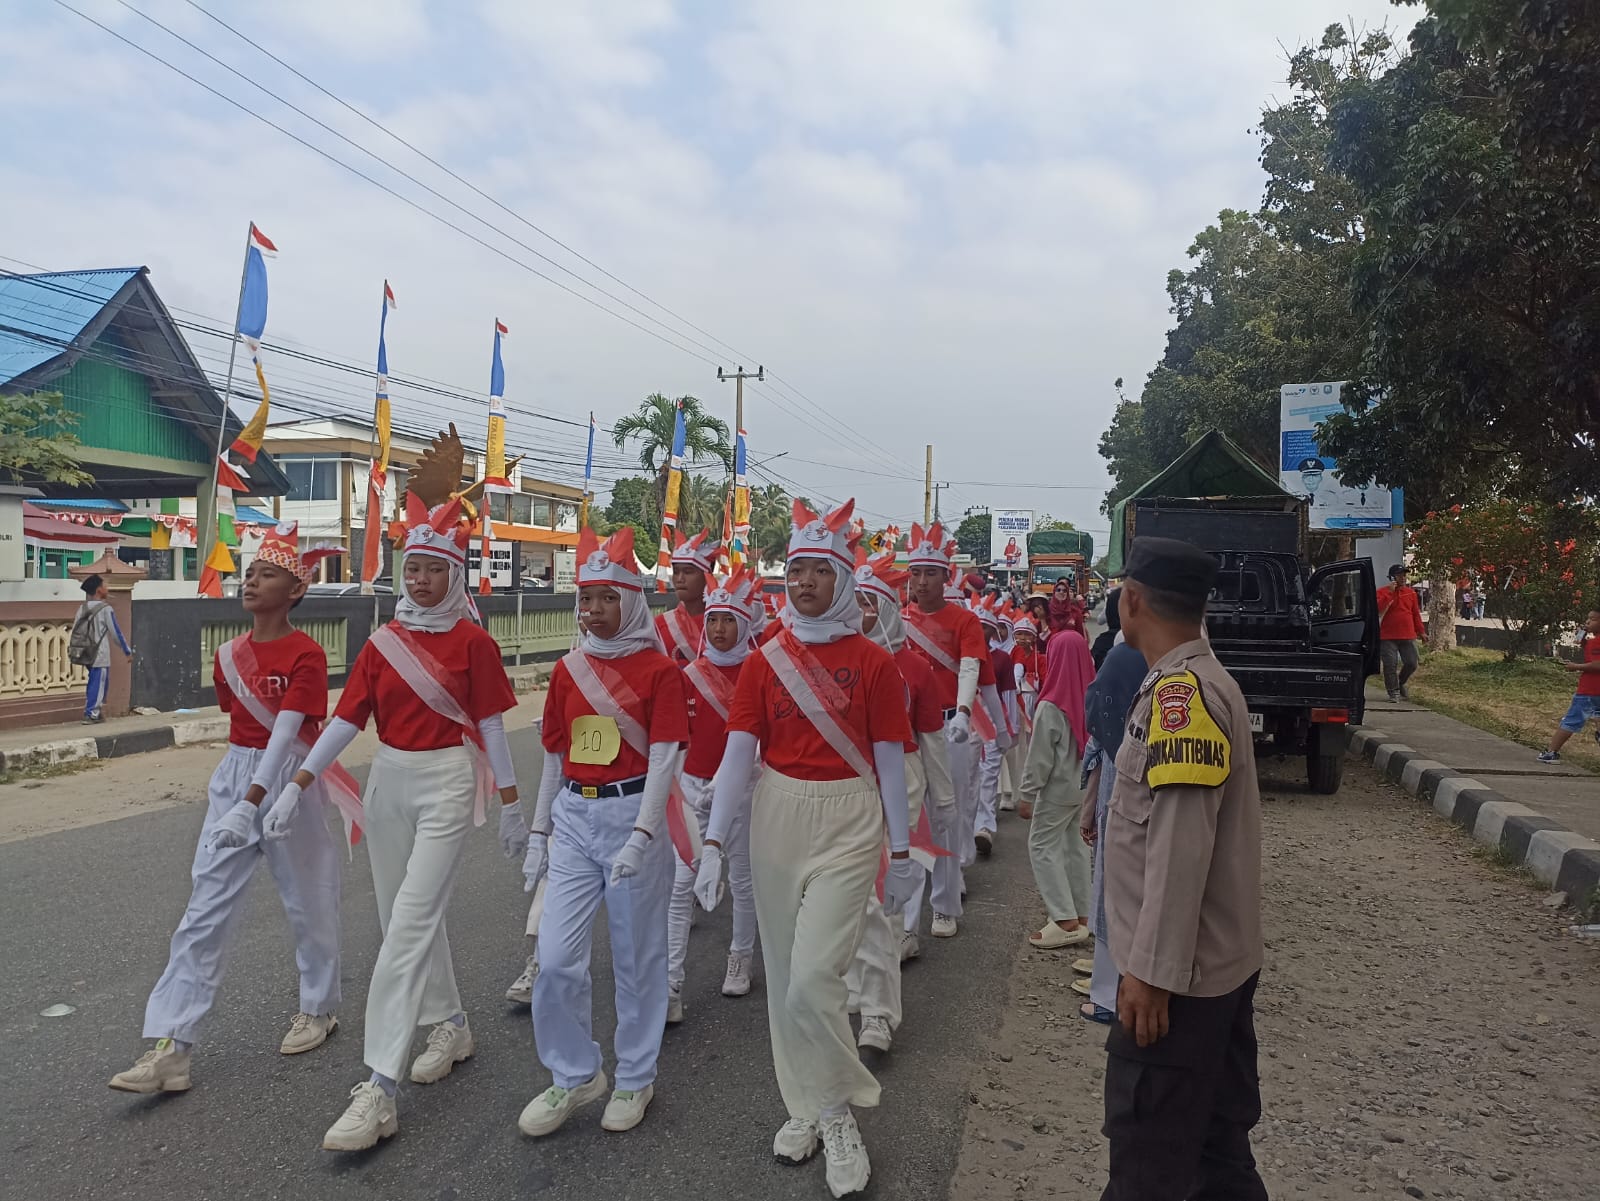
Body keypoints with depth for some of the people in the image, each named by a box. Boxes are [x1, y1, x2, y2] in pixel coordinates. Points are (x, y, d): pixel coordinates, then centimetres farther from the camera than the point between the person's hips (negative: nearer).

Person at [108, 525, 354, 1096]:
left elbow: (284, 734, -23)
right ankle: (169, 1048, 2)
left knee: (306, 900, 11)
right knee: (206, 908, 1)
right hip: (233, 776, 6)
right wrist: (233, 787, 15)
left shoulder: (306, 655, -15)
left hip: (286, 781, -6)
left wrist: (250, 805, -31)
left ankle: (319, 1008, 32)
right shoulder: (230, 655, 5)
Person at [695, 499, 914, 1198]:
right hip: (776, 816, 3)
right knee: (783, 975, 11)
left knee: (814, 975, -11)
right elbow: (737, 752, -2)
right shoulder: (765, 662, 3)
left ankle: (835, 1112, 13)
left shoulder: (872, 662, -3)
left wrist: (901, 853, 1)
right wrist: (713, 842, -9)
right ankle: (804, 1106, 31)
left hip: (847, 823, -3)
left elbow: (890, 761, 0)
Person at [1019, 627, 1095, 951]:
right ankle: (1080, 915, 20)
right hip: (1087, 785, 7)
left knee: (1042, 846, 1)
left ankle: (1065, 920, -3)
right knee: (1076, 846, 15)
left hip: (1059, 787, -7)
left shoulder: (1051, 706, -19)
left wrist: (1028, 791, -5)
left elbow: (1040, 755, -15)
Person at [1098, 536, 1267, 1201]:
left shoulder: (1180, 691, -21)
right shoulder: (1205, 680, 10)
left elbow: (1181, 845, -25)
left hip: (1176, 975, -9)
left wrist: (1152, 970, -22)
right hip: (1222, 963, 9)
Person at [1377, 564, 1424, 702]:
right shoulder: (1382, 592, -2)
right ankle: (1393, 692, 6)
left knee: (1411, 664, 3)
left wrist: (1420, 631, 16)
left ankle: (1400, 683, 29)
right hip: (1388, 637, -4)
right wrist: (1390, 592, -23)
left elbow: (1416, 613, 16)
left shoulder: (1411, 593, 10)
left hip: (1408, 636, 4)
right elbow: (1378, 608, -20)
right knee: (1390, 665, -4)